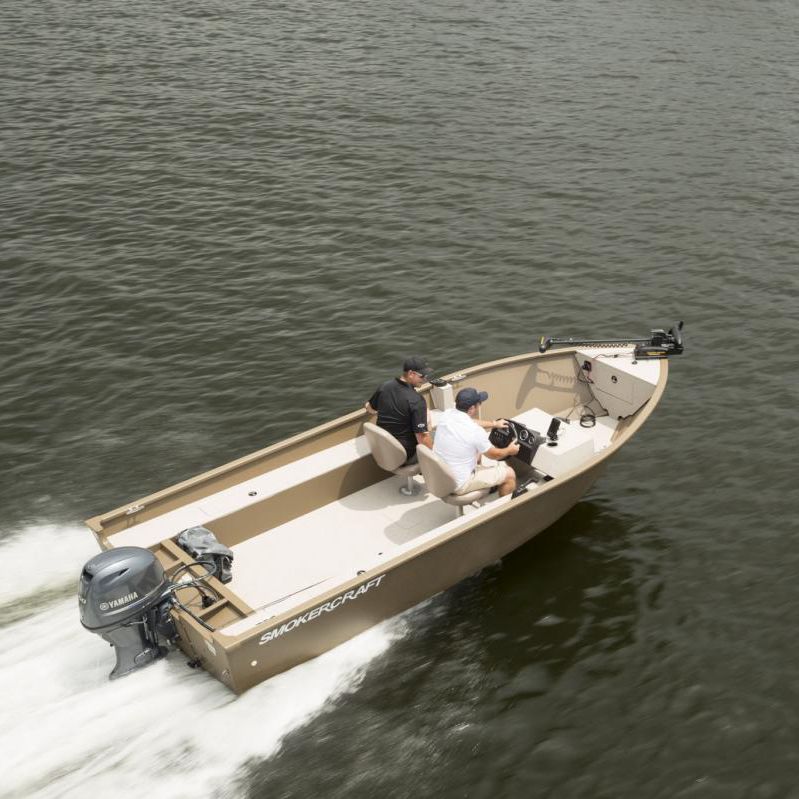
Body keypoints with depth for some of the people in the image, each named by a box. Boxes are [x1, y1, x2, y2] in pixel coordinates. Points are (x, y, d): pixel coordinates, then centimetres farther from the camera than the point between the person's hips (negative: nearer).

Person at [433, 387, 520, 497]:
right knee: (509, 474, 7)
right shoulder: (475, 431, -26)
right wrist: (509, 450, 15)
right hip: (458, 484, -7)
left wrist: (494, 424, 29)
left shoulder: (446, 414, -7)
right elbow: (494, 455, -6)